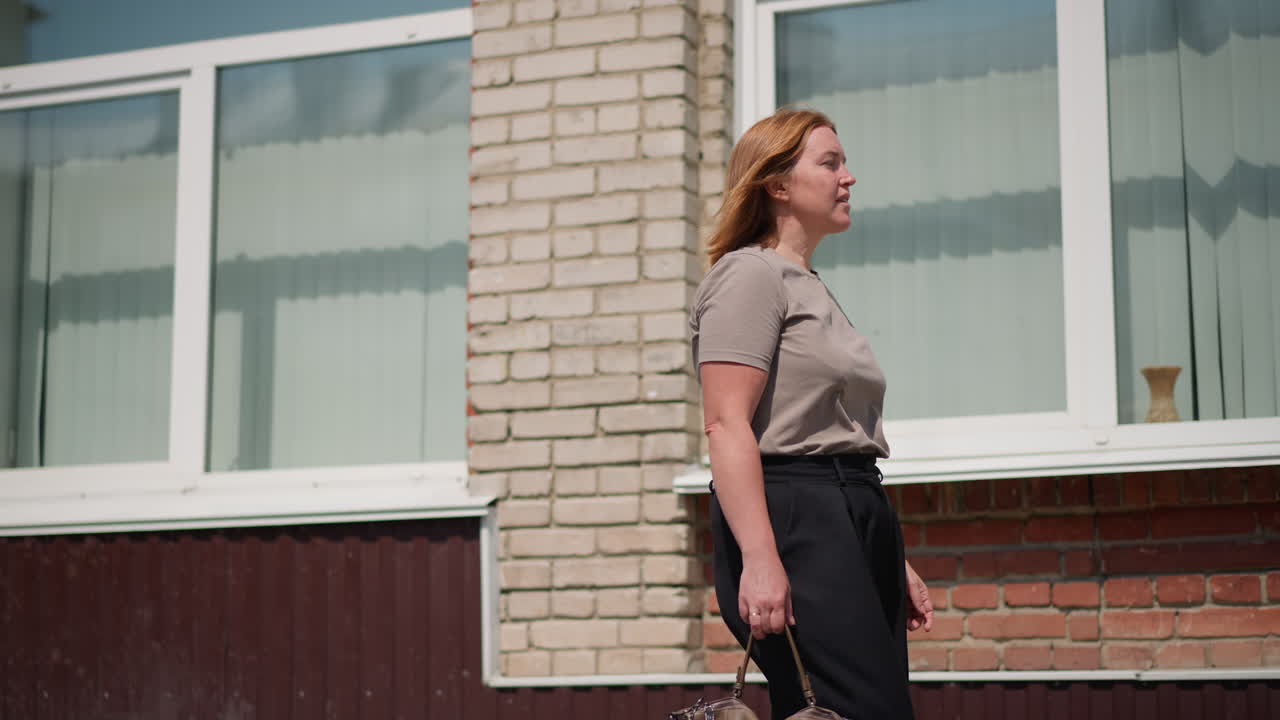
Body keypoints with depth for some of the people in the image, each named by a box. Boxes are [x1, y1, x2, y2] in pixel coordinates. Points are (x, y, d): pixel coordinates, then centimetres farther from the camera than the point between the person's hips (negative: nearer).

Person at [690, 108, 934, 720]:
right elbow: (727, 425, -16)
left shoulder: (812, 289, 26)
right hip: (793, 521, -10)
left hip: (857, 518, 10)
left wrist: (894, 564, 25)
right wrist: (759, 557, -27)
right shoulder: (750, 274, -4)